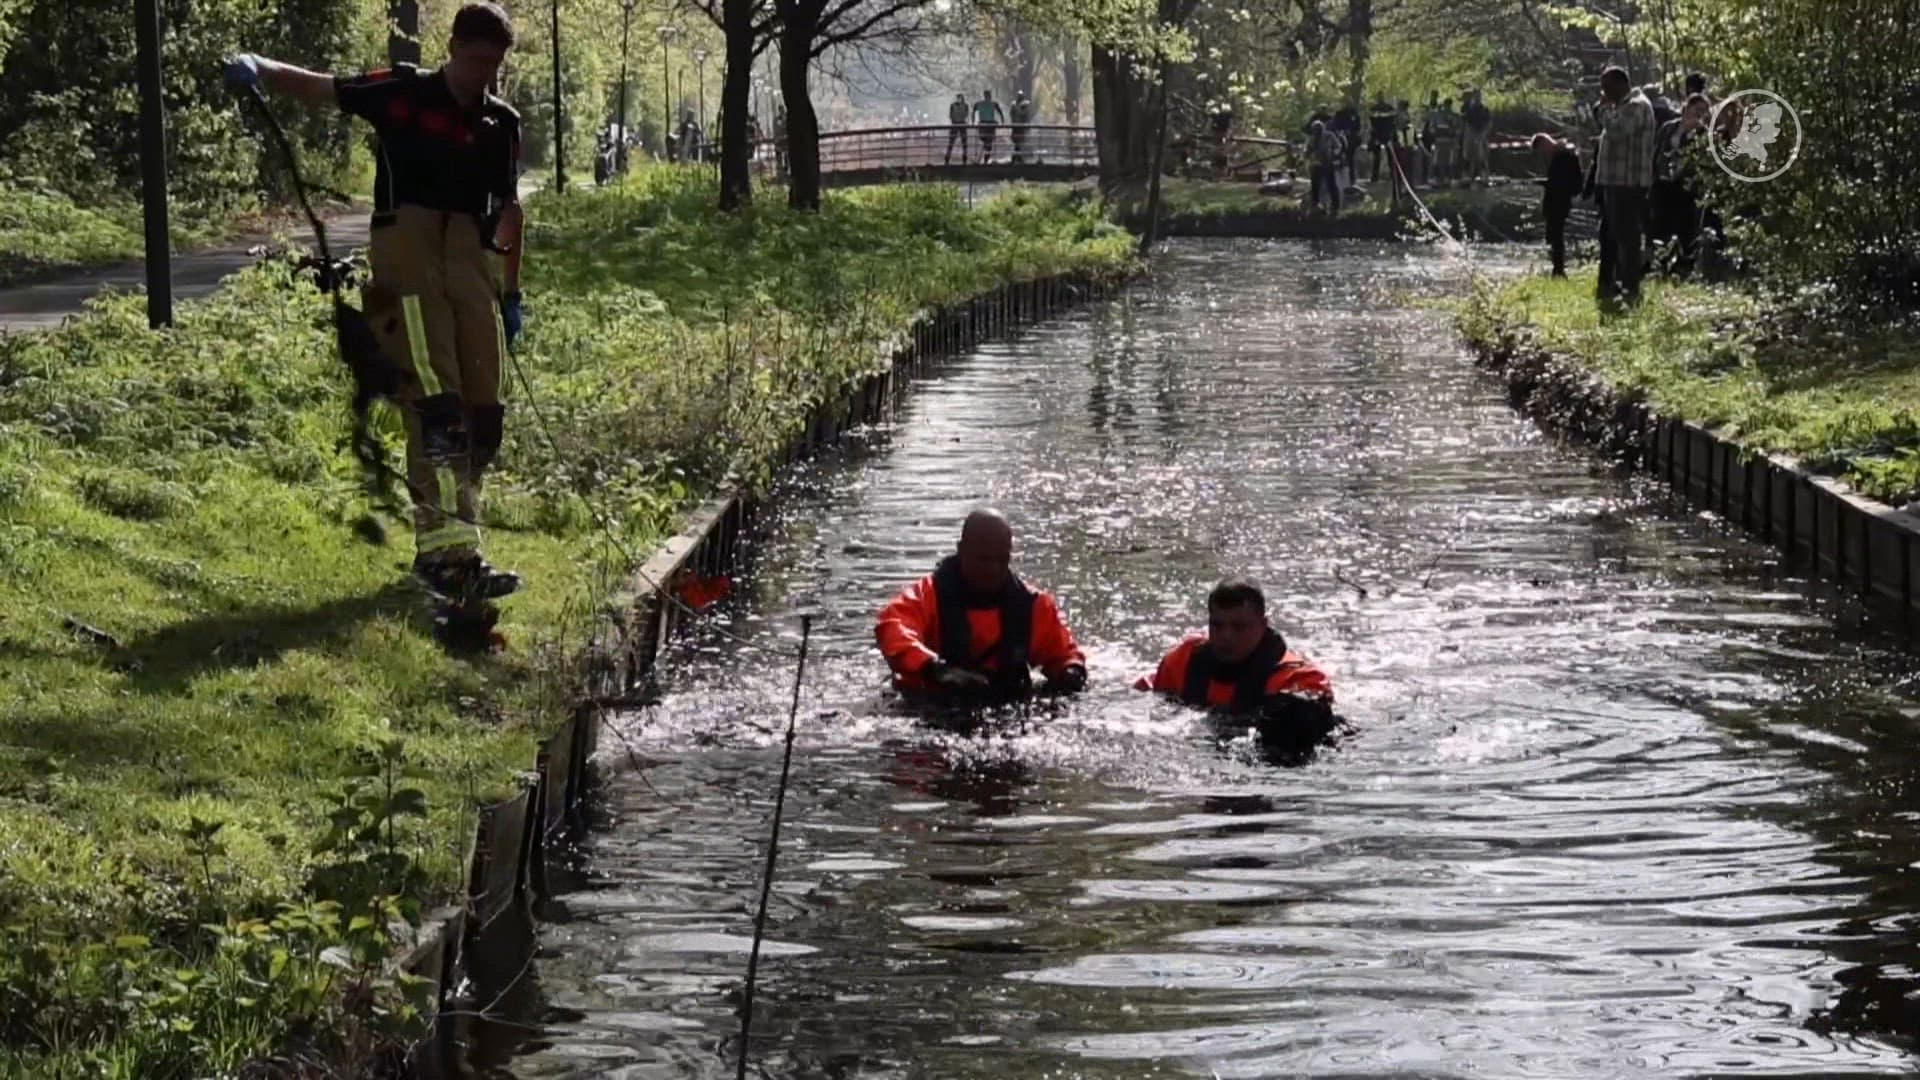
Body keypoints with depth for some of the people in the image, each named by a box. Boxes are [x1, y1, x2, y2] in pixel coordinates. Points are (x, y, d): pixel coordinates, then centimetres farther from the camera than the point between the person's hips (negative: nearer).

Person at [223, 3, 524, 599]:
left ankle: (446, 534, 11)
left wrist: (512, 293, 21)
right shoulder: (404, 93, 3)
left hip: (470, 259, 6)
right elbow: (312, 87, 5)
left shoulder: (501, 123, 14)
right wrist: (256, 67, -13)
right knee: (434, 398, -19)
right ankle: (449, 548, -26)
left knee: (484, 410, 1)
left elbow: (509, 209, 21)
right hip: (405, 248, -6)